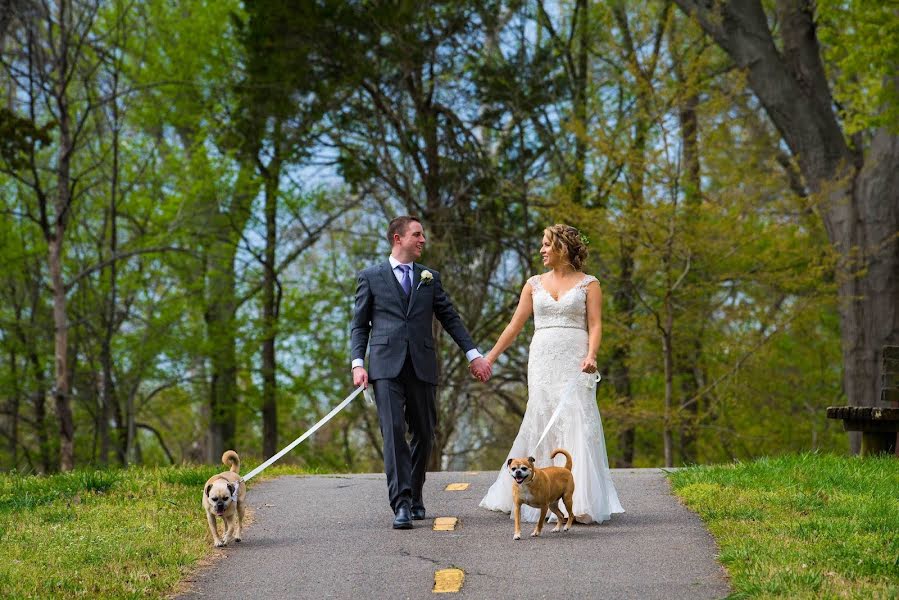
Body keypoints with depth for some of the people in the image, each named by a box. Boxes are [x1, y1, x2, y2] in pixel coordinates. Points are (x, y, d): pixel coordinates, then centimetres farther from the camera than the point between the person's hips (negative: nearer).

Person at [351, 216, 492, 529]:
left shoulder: (430, 278, 15)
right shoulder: (371, 277, 8)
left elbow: (450, 318, 17)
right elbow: (360, 325, 8)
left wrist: (473, 354, 9)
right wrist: (358, 363, -4)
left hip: (422, 366, 3)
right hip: (386, 367, -3)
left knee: (423, 434, 7)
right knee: (394, 431, -15)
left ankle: (415, 496, 25)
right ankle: (401, 503, -19)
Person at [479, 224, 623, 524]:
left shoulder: (588, 284, 4)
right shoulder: (534, 284, 13)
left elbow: (595, 325, -4)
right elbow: (515, 325, 13)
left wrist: (591, 355, -22)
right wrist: (490, 357, 9)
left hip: (575, 362, -3)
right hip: (542, 361, 3)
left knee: (576, 424, -10)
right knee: (541, 423, 2)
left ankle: (580, 501, -10)